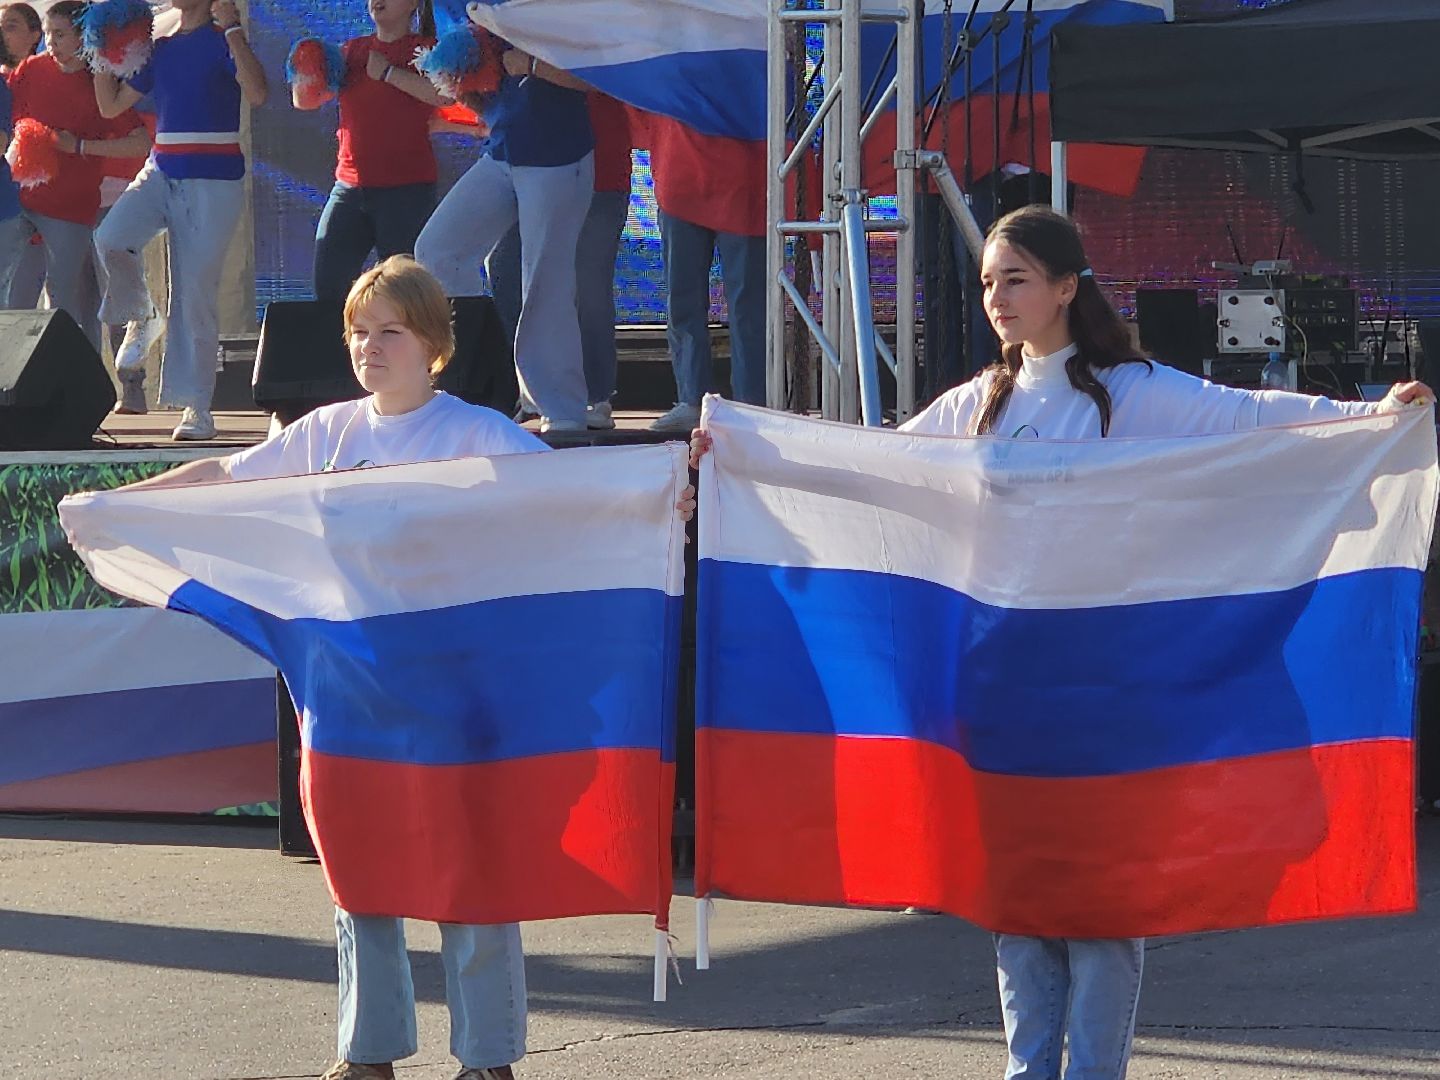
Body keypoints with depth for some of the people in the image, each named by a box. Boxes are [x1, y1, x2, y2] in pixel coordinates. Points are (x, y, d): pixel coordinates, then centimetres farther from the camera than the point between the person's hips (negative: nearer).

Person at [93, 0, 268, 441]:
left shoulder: (222, 41, -1)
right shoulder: (159, 50, 15)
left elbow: (256, 93, -20)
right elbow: (111, 106, 18)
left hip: (213, 181, -5)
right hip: (161, 173, 5)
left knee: (195, 295, -6)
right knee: (111, 238, -24)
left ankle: (196, 405, -1)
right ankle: (141, 320, 3)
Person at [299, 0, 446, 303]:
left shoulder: (425, 49, 0)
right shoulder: (352, 51, 15)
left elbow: (442, 93, -20)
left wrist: (387, 72, -15)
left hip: (406, 189, -5)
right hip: (350, 185, 5)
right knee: (328, 287, -1)